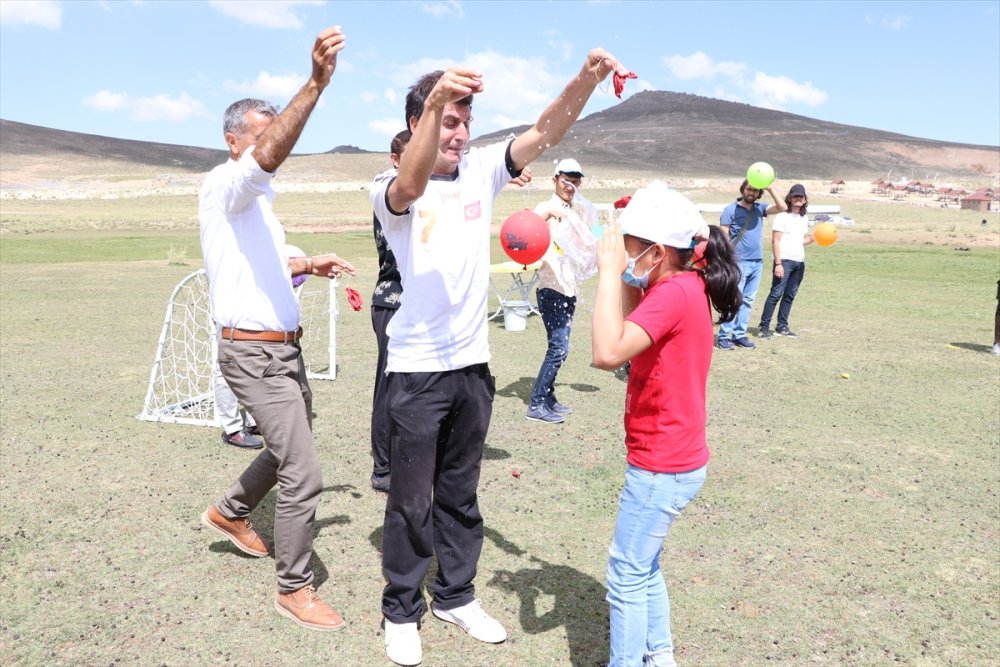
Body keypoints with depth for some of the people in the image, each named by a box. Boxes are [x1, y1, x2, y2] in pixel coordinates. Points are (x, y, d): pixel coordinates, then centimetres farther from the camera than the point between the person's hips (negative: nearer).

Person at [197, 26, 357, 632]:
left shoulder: (259, 198, 17)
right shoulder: (224, 186, -13)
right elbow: (268, 157, -36)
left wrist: (309, 264, 13)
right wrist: (316, 84, -45)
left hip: (284, 347, 10)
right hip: (255, 353, -10)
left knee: (291, 449, 24)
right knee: (304, 472, -8)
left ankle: (232, 512, 47)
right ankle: (294, 589, 9)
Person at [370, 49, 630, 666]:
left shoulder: (480, 170, 5)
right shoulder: (390, 189, -8)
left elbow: (546, 133, -5)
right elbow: (410, 186, -32)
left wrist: (587, 80, -21)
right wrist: (435, 101, -46)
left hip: (473, 364, 5)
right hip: (418, 369, -4)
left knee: (461, 493, 18)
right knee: (412, 500, 8)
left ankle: (456, 594, 35)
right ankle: (402, 611, 27)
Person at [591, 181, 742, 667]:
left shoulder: (674, 292, -24)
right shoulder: (685, 285, 5)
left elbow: (608, 353, -35)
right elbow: (631, 335, 13)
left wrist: (610, 271, -27)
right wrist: (622, 274, 2)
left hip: (662, 467, -10)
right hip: (673, 459, 10)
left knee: (626, 577, 4)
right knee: (643, 566, 24)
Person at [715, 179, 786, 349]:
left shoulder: (759, 208, 13)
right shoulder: (731, 210, -1)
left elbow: (782, 207, 2)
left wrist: (770, 189, -5)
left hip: (757, 262, 6)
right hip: (739, 263, -5)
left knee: (747, 301, 6)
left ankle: (739, 335, 11)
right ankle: (724, 336, -5)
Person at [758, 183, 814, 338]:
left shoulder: (804, 218, 17)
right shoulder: (782, 216, -3)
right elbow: (775, 241, -9)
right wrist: (778, 263, -16)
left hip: (799, 262, 6)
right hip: (784, 260, -6)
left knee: (790, 295, 6)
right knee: (776, 294, -11)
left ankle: (782, 327, 13)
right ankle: (764, 326, -6)